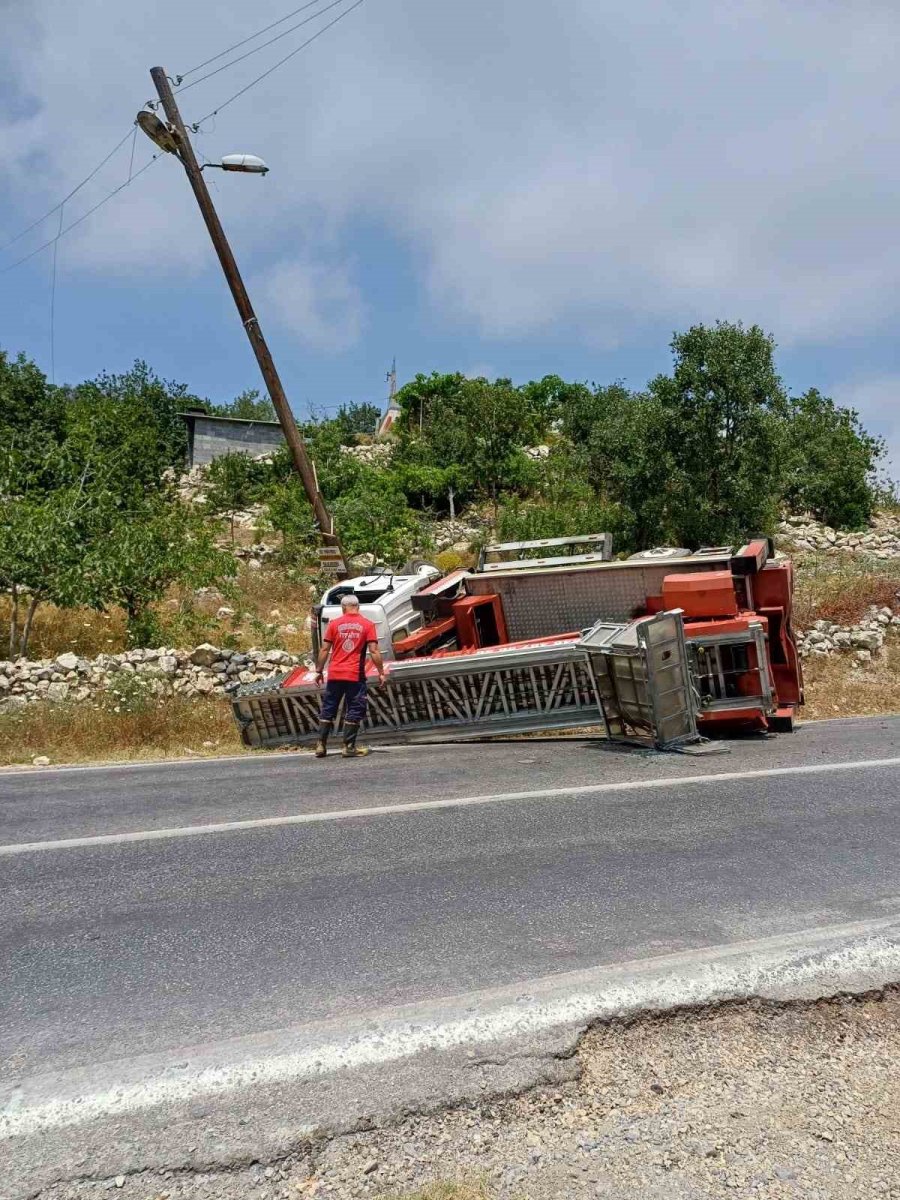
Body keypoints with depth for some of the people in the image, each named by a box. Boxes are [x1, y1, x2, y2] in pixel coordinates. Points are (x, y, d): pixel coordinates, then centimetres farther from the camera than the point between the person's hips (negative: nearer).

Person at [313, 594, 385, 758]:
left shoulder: (334, 623, 4)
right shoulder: (367, 625, -1)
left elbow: (324, 649, 3)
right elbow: (374, 651, -7)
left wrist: (319, 671, 11)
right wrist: (381, 672, -1)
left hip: (334, 674, 2)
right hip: (355, 676, -2)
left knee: (328, 710, 12)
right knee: (354, 712, 6)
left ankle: (321, 745, 14)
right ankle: (349, 747, 5)